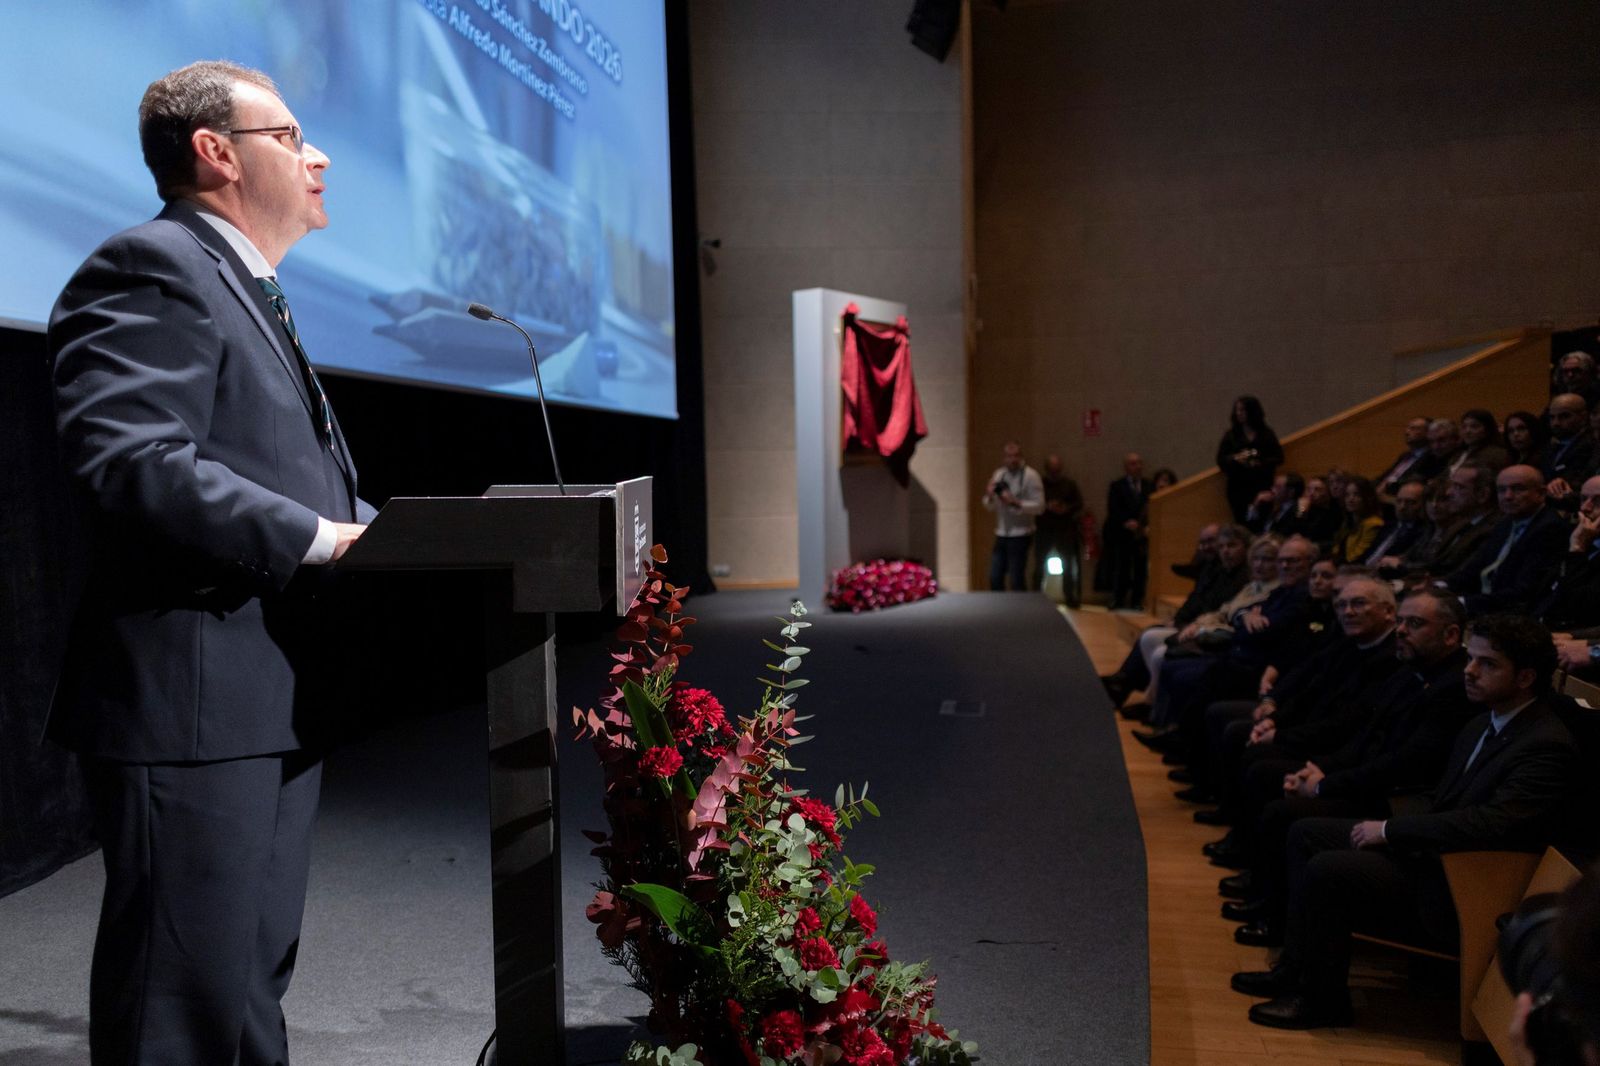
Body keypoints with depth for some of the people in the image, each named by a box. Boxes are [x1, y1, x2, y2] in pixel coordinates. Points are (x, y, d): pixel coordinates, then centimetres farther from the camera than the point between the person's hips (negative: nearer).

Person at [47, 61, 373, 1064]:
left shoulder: (252, 294, 23)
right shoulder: (149, 270, -9)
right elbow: (136, 465, -23)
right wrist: (319, 539, -21)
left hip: (279, 699, 10)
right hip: (194, 700, -10)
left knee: (254, 983, 19)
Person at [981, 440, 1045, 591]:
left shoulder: (1030, 475, -9)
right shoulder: (998, 474, 9)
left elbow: (1039, 506, -13)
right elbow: (989, 507, 14)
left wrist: (1015, 502, -22)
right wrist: (989, 496, -8)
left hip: (1020, 536, -6)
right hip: (1001, 535, 6)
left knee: (1017, 581, -2)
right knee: (995, 579, 9)